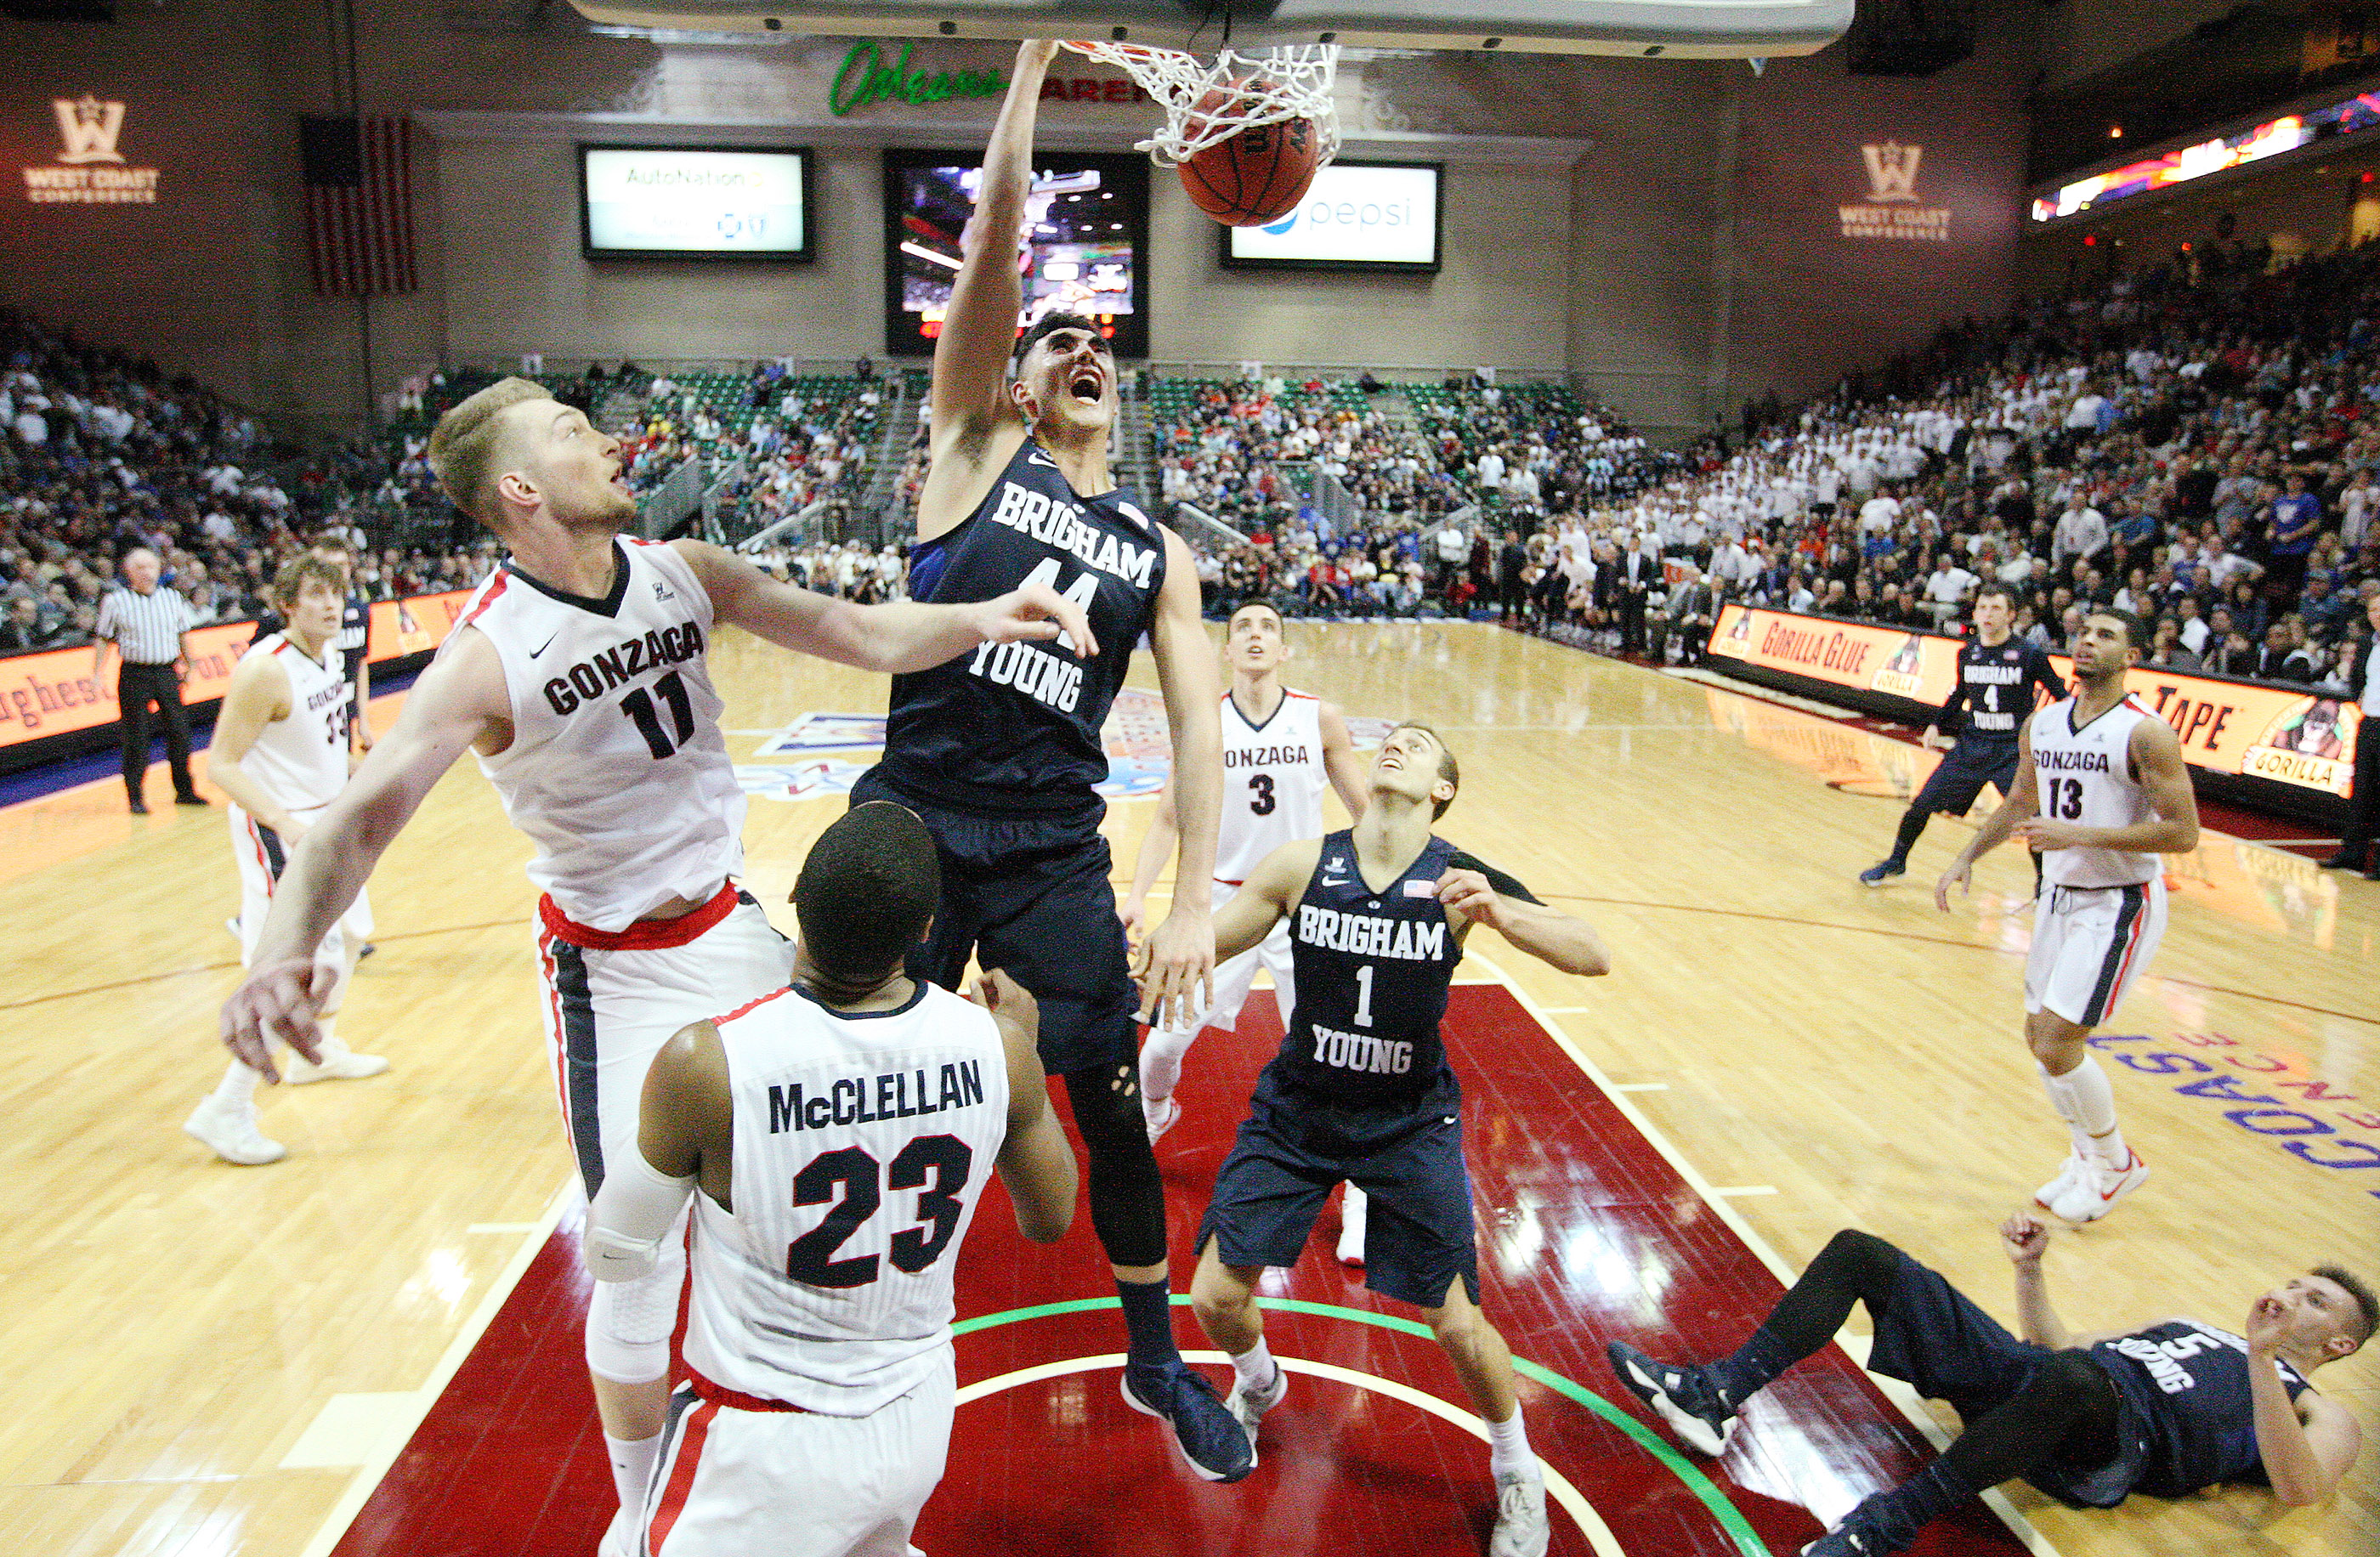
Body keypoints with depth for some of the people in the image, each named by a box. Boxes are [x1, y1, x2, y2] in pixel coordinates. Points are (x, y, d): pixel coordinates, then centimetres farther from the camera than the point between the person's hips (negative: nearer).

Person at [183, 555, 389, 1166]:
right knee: (311, 969, -15)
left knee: (348, 933, 25)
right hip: (277, 828, -10)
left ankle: (317, 1053, 47)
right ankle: (225, 1111, -6)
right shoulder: (266, 668, -23)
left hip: (324, 818, 10)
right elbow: (222, 765, -22)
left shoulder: (328, 653, 4)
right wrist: (288, 824, -31)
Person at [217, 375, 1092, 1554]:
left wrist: (981, 619, -16)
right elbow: (363, 814, -29)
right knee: (641, 1267, 0)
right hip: (615, 971, -5)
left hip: (732, 924, 5)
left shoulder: (684, 574, -6)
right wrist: (286, 945, -47)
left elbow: (862, 637, -2)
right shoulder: (489, 654, -21)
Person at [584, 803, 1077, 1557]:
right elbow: (1050, 1218, 2)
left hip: (764, 1451, -4)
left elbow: (616, 1259, -9)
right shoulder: (996, 1043, -17)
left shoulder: (704, 1063, -27)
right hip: (921, 1422, 5)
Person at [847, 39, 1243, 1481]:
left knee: (1117, 1104, 6)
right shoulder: (975, 450, 3)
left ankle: (1158, 1361, 28)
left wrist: (1196, 903, -10)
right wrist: (1036, 57, -13)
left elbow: (1199, 722, 0)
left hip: (1056, 849, 2)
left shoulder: (1161, 552, 8)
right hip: (914, 820, -1)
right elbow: (994, 239, -9)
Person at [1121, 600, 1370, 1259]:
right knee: (1168, 1034, 7)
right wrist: (1137, 894, -10)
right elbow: (1168, 820, 0)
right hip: (1223, 900, 1)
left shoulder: (1321, 720, -5)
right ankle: (1152, 1110, 43)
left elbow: (1367, 811, 3)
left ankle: (1361, 1199, 18)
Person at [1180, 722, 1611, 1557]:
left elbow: (1593, 956, -18)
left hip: (1412, 1123, -1)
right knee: (1215, 1297, 0)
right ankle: (1257, 1385, 38)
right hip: (1297, 1110, 2)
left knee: (1457, 1324, 1)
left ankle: (1518, 1473, 34)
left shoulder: (1459, 879, -14)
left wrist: (1496, 912, -35)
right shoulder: (1301, 866, -12)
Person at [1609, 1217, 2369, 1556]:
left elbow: (2298, 1489, -8)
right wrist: (2031, 1273, 20)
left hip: (2117, 1444, -7)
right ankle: (1716, 1396, -20)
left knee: (2077, 1379, -47)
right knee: (1859, 1252, -7)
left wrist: (2263, 1360, -19)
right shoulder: (2190, 1329, 35)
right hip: (2029, 1380, 7)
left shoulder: (2323, 1415, 16)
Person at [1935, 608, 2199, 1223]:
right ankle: (2088, 1157, 33)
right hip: (2058, 895, 7)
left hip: (2118, 905, -7)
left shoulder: (2146, 733, -16)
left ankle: (2116, 1163, 14)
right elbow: (2019, 803, 20)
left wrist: (2078, 834, -24)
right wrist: (1966, 858, 10)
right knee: (2040, 1037, 13)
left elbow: (2183, 833, -20)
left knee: (2059, 1043, -11)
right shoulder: (2041, 724, 5)